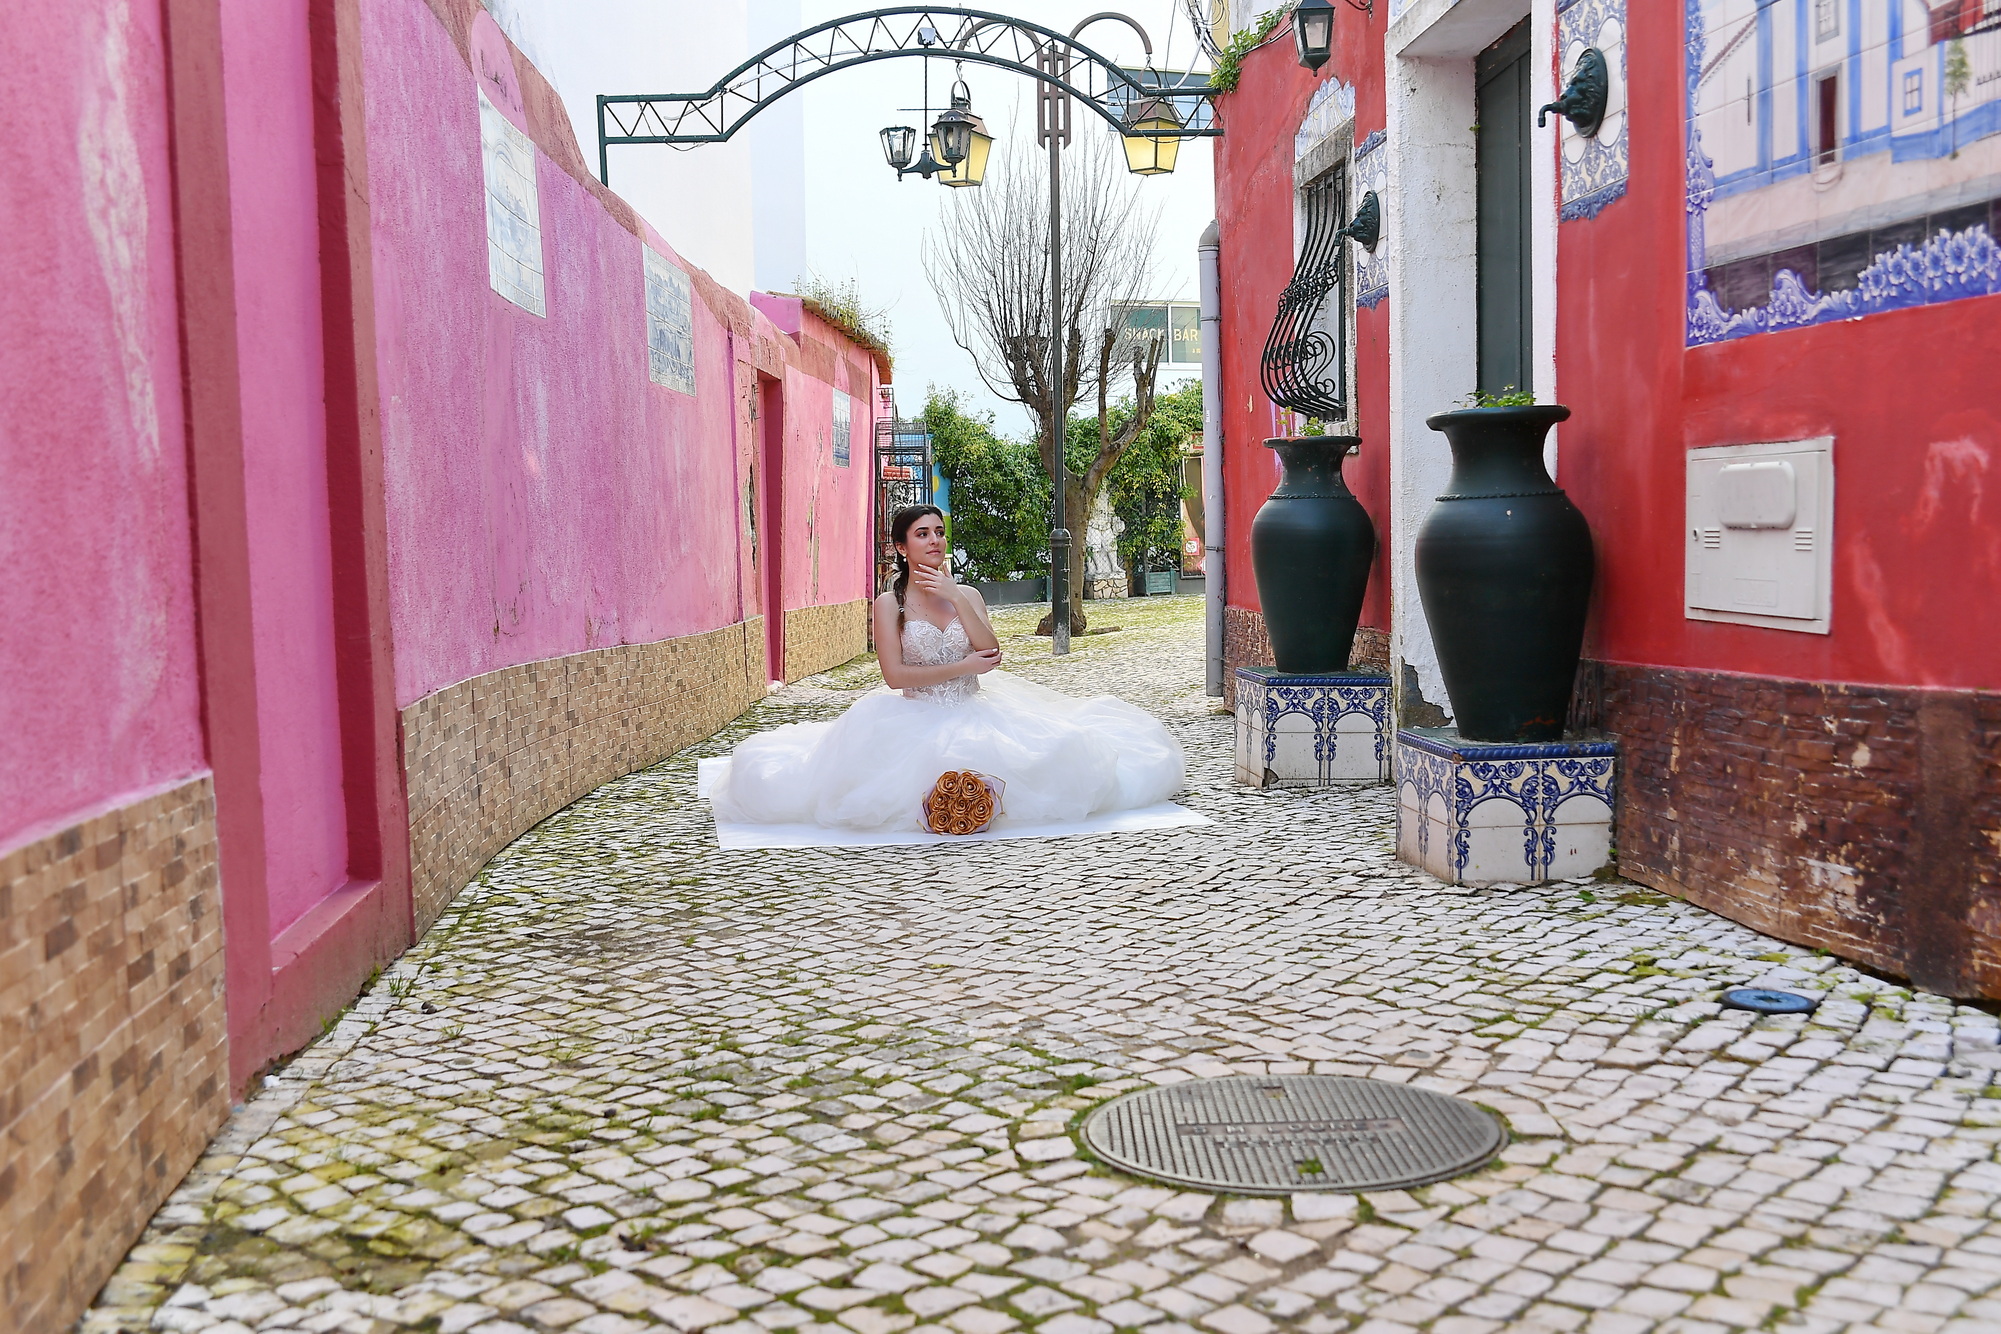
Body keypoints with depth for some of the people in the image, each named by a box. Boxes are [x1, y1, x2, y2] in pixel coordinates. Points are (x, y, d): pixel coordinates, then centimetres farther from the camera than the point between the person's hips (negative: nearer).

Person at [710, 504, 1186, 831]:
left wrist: (955, 598, -12)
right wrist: (963, 667, -11)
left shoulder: (967, 595, 9)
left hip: (976, 716, 4)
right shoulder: (890, 604, -2)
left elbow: (991, 654, -6)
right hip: (917, 721, -4)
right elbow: (895, 675, -12)